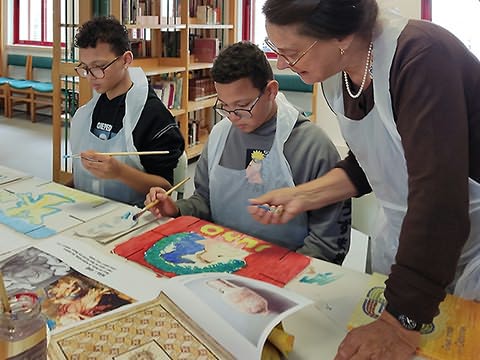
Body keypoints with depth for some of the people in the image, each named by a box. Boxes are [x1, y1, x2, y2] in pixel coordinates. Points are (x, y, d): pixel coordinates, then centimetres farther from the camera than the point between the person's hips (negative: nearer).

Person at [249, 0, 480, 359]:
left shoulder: (421, 57, -30)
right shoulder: (337, 73, -6)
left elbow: (438, 200, -34)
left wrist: (403, 323, -33)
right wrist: (301, 197, -6)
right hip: (405, 233, 7)